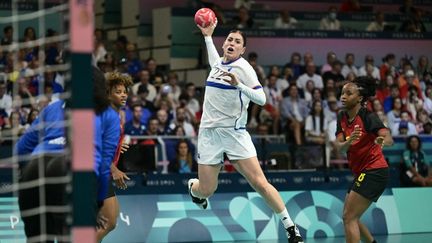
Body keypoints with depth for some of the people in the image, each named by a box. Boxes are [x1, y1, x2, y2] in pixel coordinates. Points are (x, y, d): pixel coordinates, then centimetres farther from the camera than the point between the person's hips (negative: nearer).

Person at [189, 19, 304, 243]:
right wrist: (207, 36, 40)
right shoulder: (218, 63, 10)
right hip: (209, 132, 4)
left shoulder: (243, 67, -8)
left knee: (259, 183, -15)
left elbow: (261, 99, -17)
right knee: (206, 190, 1)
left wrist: (238, 84, -30)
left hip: (235, 133, -4)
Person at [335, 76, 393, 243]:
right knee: (350, 217, 17)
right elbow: (340, 147, -4)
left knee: (349, 217, -13)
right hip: (362, 173, 9)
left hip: (374, 171, -9)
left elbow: (389, 139, -30)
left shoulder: (368, 117, -16)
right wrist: (349, 141, -27)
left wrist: (382, 141, -54)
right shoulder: (342, 117, 4)